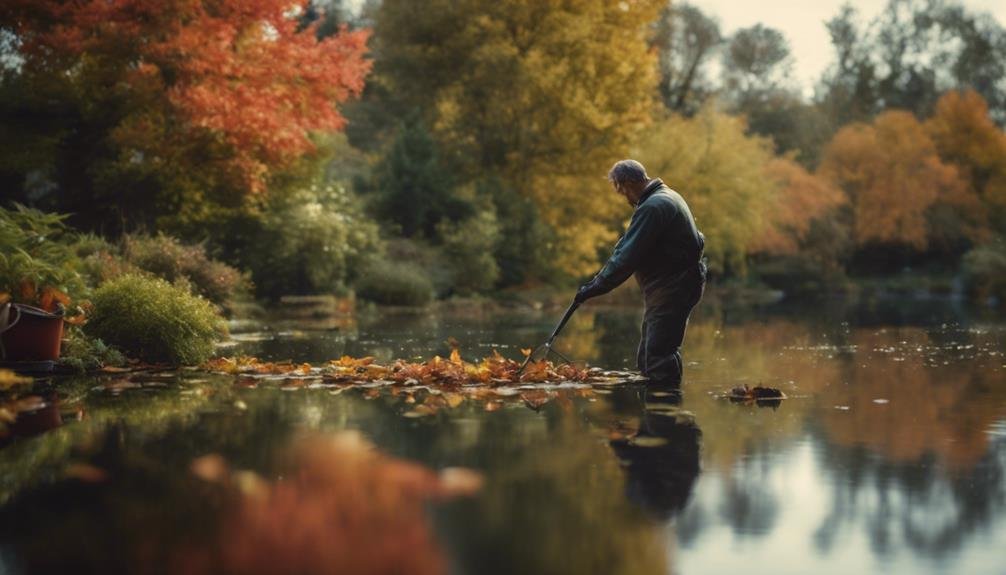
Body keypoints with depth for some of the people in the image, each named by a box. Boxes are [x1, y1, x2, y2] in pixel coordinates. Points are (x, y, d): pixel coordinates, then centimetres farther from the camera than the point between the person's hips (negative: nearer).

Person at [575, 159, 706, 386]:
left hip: (671, 289, -11)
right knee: (648, 359, 14)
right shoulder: (666, 196, 15)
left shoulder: (652, 207, -19)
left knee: (658, 359, -12)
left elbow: (627, 258, -23)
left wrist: (595, 288, -19)